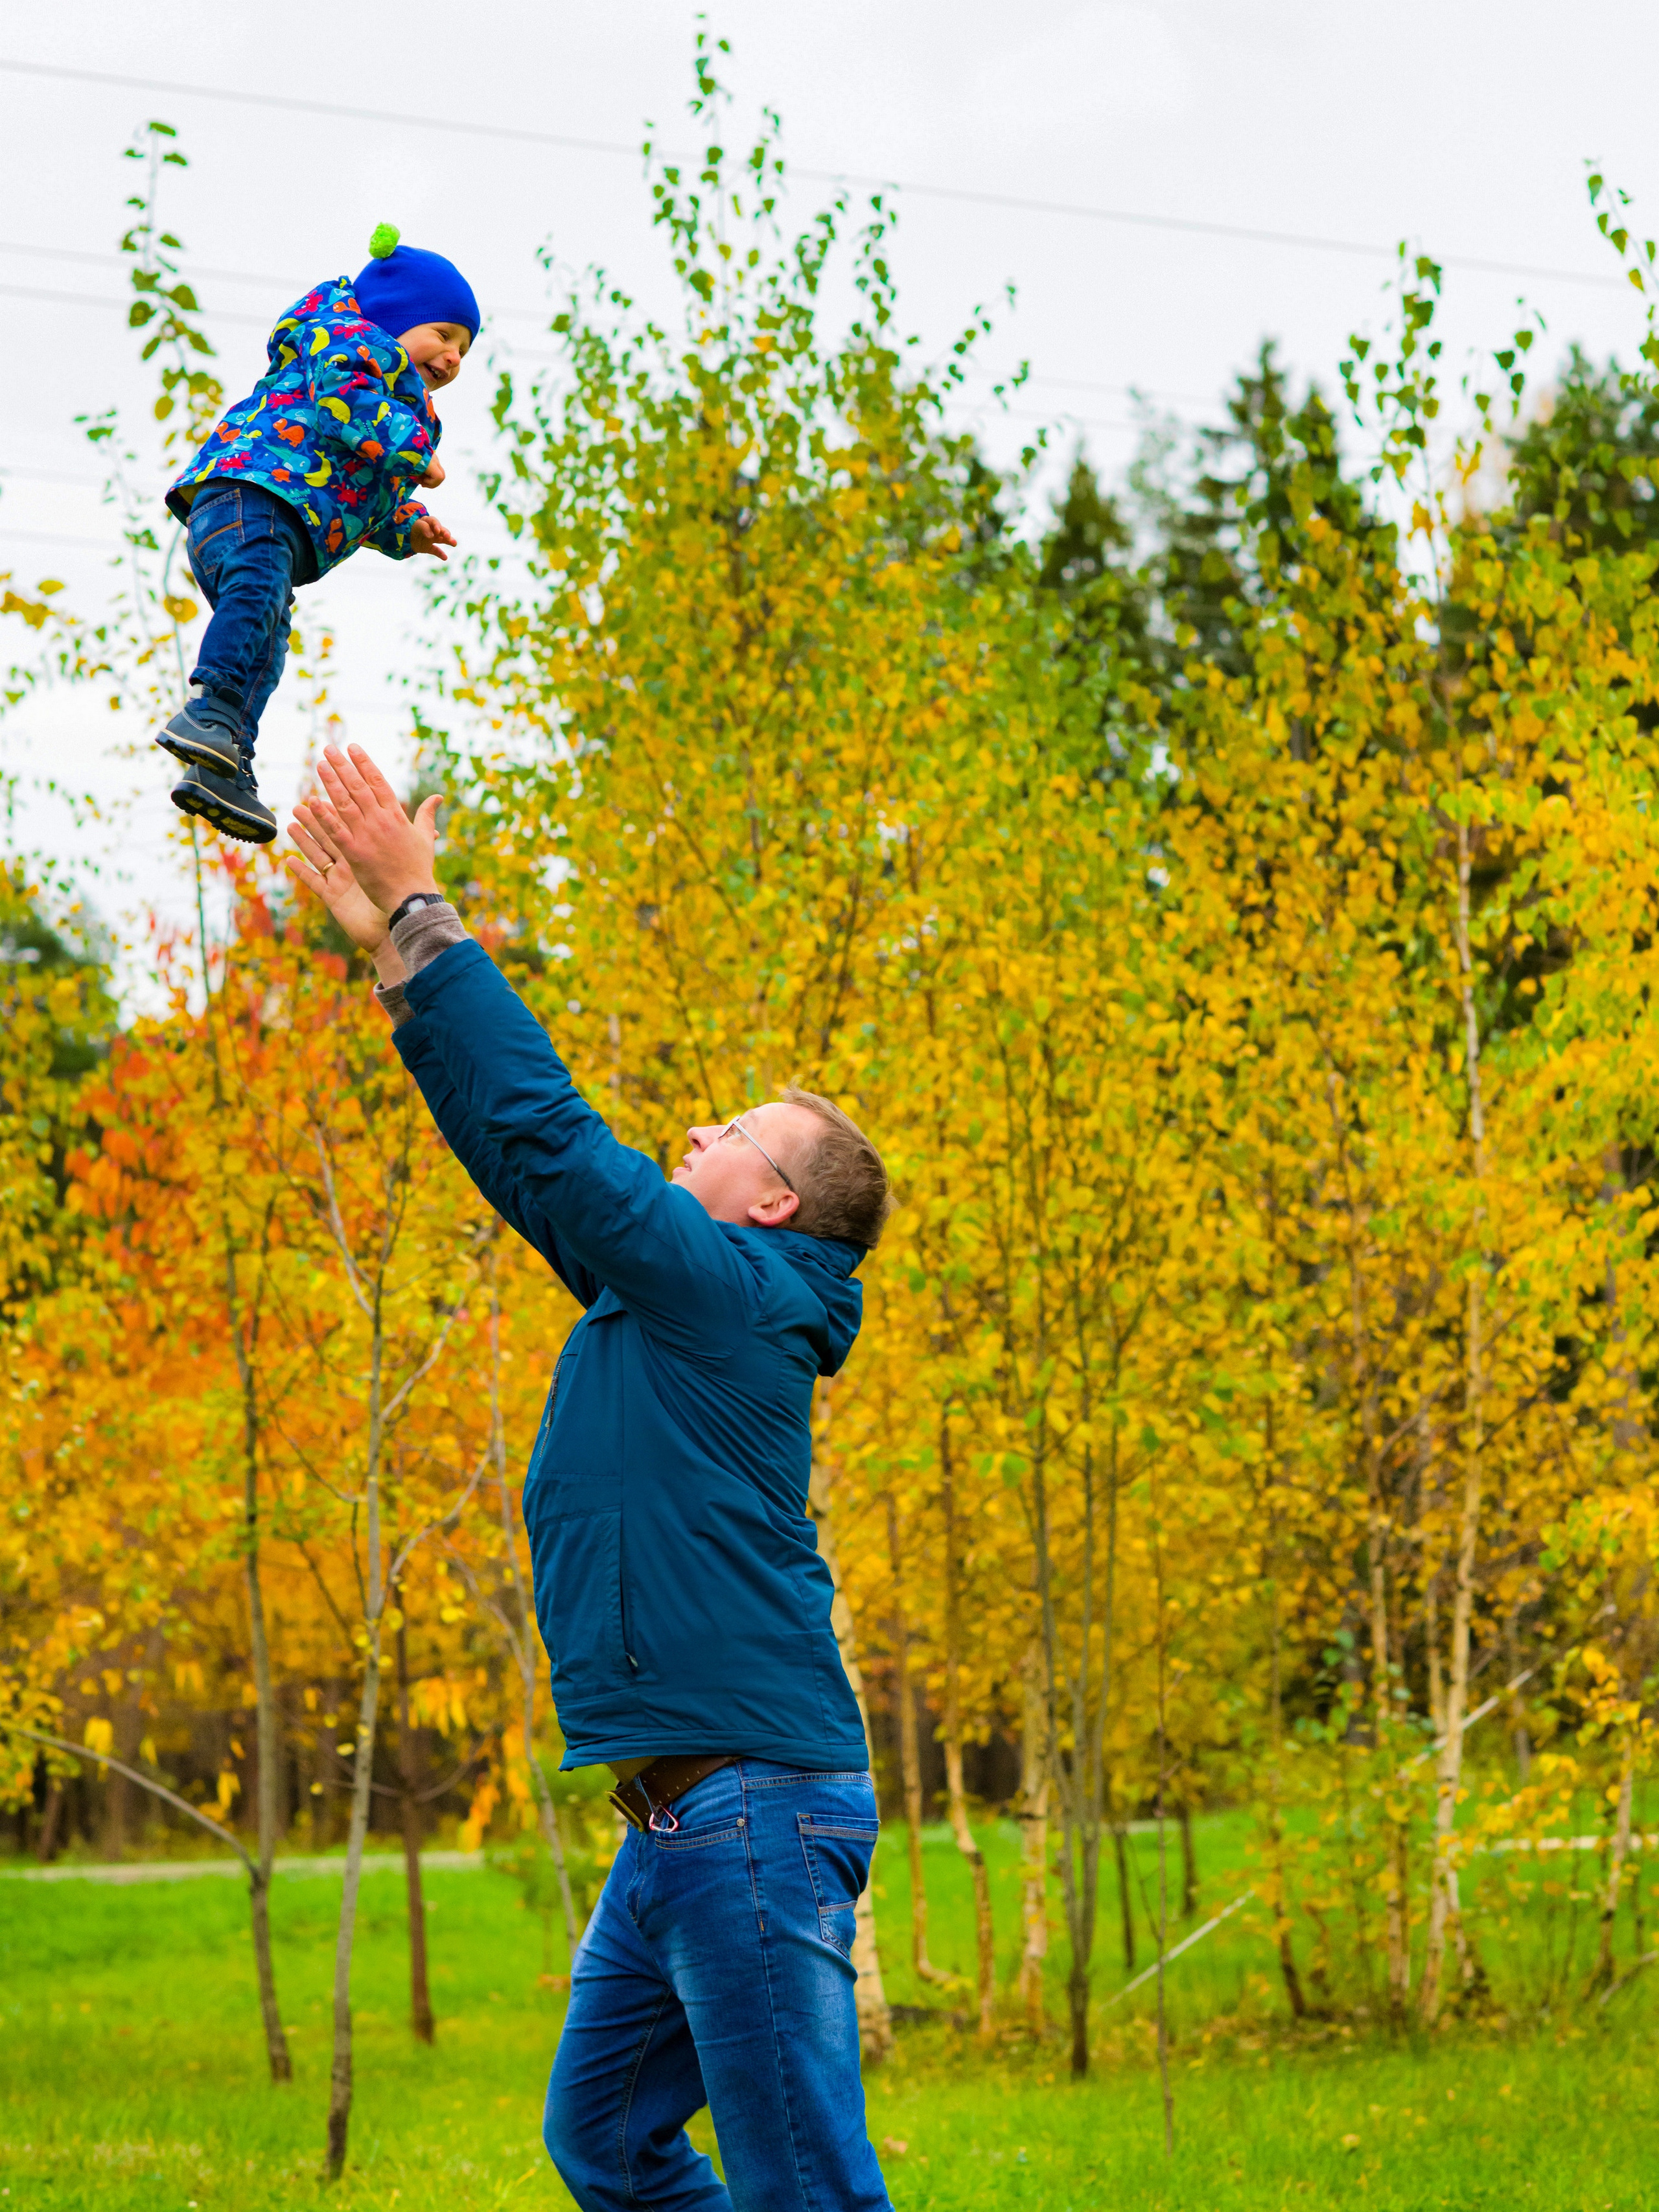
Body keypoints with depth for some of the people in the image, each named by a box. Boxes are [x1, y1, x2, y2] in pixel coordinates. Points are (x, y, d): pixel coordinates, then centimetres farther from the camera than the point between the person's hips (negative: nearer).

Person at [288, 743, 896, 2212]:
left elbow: (544, 1126, -12)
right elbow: (517, 1154, 20)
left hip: (753, 1802, -10)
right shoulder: (671, 1297, 17)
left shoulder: (730, 1289, -9)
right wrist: (389, 946, 17)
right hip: (688, 1815, 10)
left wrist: (421, 907, -6)